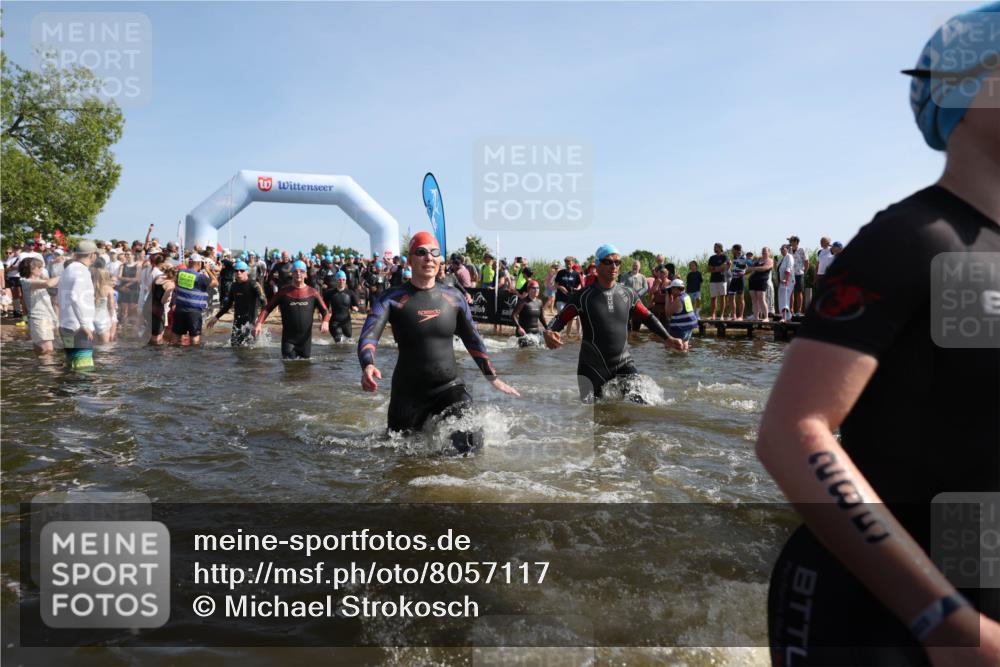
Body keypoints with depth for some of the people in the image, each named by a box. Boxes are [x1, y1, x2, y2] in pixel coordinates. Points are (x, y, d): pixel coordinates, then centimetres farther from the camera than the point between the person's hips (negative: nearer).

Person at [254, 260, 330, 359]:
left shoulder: (312, 293, 3)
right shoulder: (283, 292, 3)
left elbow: (325, 311, 3)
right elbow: (267, 308, 3)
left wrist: (325, 322, -19)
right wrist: (259, 323, -13)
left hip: (305, 339, 1)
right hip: (288, 339, -1)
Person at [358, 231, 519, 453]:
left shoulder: (453, 297, 3)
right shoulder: (392, 299, -8)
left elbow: (473, 339, 14)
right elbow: (368, 337, -20)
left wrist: (493, 378, 15)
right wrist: (367, 366, -41)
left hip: (449, 387, 2)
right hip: (407, 392, -1)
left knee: (471, 443, -14)